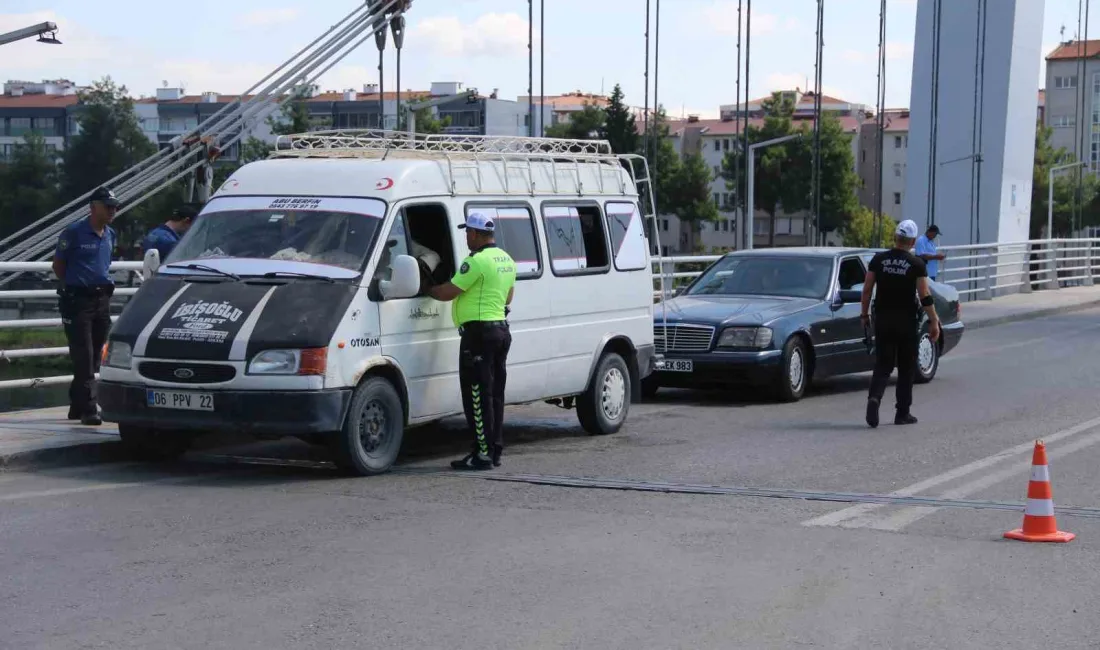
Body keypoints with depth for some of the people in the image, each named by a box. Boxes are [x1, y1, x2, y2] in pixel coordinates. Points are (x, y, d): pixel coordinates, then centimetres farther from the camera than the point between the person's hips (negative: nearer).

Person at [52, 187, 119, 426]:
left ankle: (77, 404, 19)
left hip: (102, 300, 7)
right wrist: (75, 285, 3)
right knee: (83, 357, -9)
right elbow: (58, 265, 0)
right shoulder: (74, 233, -8)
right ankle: (88, 408, -10)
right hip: (78, 301, -7)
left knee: (94, 357, 9)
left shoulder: (110, 235, 12)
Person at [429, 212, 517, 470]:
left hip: (478, 331, -9)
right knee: (494, 395, 13)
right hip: (501, 329, 9)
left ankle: (483, 454, -7)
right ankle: (495, 450, 17)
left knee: (478, 395, -6)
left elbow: (448, 292, -13)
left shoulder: (477, 261, -16)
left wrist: (427, 289, 4)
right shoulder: (507, 260, 14)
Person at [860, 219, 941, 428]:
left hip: (883, 319, 2)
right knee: (906, 368, 10)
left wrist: (864, 314, 12)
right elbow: (925, 297, -8)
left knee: (883, 364, 5)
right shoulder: (916, 264, -7)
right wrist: (934, 321, -1)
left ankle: (874, 397, -21)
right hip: (906, 321, -2)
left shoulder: (878, 260, 0)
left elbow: (867, 290, 1)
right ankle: (903, 413, 13)